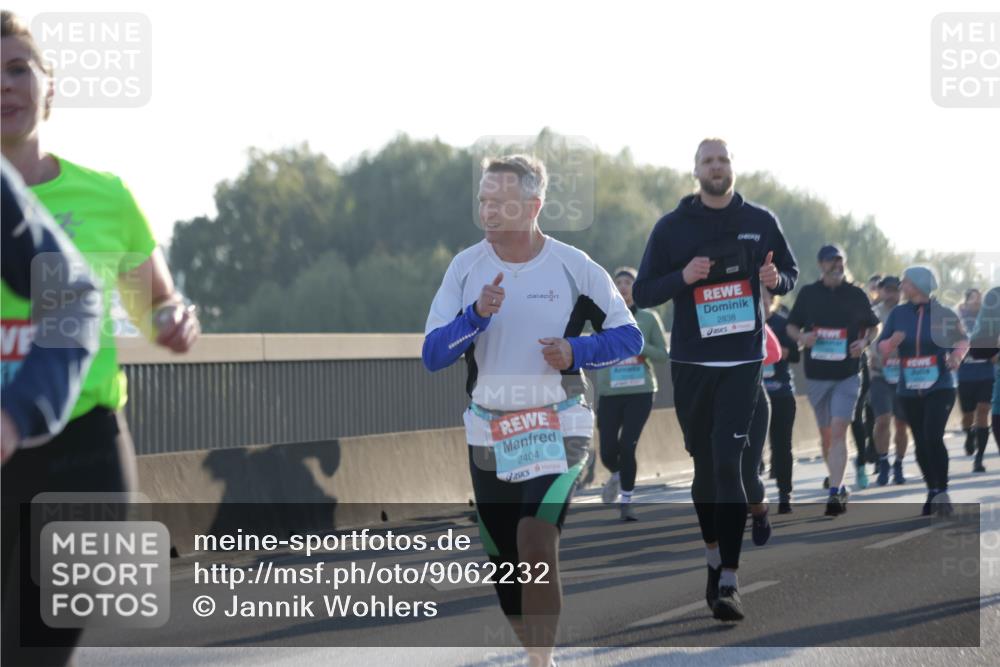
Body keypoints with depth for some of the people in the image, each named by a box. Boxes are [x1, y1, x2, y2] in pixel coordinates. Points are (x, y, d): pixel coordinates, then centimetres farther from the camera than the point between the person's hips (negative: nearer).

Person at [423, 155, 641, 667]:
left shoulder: (573, 267, -5)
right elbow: (432, 355, -5)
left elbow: (629, 337, 2)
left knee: (536, 543, -23)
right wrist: (477, 315, -21)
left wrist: (577, 351, -16)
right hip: (489, 433, 4)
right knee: (503, 561, 9)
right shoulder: (466, 267, 0)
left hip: (558, 430, -3)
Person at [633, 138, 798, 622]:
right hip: (690, 363, 1)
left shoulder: (760, 222, 4)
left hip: (742, 361, -1)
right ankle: (713, 558, 28)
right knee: (704, 465, 9)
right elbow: (642, 294, 2)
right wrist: (682, 277, -17)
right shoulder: (672, 227, 2)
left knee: (728, 464, -13)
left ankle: (729, 582, -15)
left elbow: (791, 273, 16)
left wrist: (776, 279, -8)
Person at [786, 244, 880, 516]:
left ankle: (835, 493, -21)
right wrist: (801, 337, -11)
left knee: (838, 431, -16)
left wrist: (865, 342, -8)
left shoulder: (856, 295, 1)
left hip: (847, 375, -3)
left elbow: (873, 327, 13)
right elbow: (791, 327, 12)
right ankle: (838, 483, 31)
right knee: (826, 434, 12)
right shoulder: (808, 294, 4)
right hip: (816, 375, 3)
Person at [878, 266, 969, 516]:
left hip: (940, 387, -4)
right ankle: (932, 491, 23)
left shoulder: (943, 313, -5)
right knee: (921, 443, 8)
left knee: (933, 437, -18)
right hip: (910, 390, 4)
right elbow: (881, 346, 5)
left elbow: (962, 339, 8)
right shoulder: (898, 314, 3)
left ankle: (941, 491, -5)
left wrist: (957, 354, -12)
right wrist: (892, 342, -17)